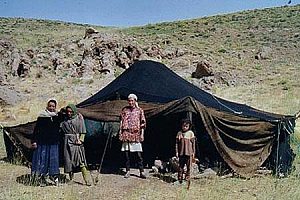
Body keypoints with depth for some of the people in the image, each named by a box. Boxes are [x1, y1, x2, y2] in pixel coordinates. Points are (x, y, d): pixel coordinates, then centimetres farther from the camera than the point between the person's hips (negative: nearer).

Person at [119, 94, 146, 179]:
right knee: (126, 153, 4)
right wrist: (120, 132, 5)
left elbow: (143, 123, 6)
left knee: (138, 154, -3)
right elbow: (121, 121, 13)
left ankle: (141, 172, 1)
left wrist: (142, 134, 0)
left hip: (136, 134, -2)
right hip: (126, 134, 2)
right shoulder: (124, 110, 11)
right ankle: (128, 171, 12)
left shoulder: (139, 110, 6)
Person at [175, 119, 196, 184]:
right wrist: (177, 152, 3)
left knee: (188, 166, 2)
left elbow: (193, 143, 3)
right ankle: (180, 178, 9)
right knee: (181, 166, 4)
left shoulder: (191, 133, 0)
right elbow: (177, 143, 8)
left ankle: (187, 178, 11)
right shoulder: (179, 133, 6)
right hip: (181, 153, 2)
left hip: (189, 152, -2)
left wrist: (193, 152, 2)